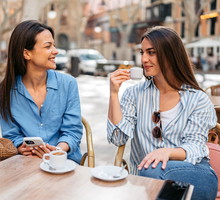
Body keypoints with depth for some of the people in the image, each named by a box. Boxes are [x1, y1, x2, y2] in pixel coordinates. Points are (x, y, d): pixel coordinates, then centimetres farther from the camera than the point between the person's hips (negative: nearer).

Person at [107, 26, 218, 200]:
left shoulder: (198, 100, 1)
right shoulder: (135, 93, 6)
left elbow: (195, 147, -5)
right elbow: (118, 138, -3)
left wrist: (168, 152, -27)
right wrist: (114, 94, -11)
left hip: (194, 172, -1)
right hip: (144, 171, 2)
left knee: (153, 172, -33)